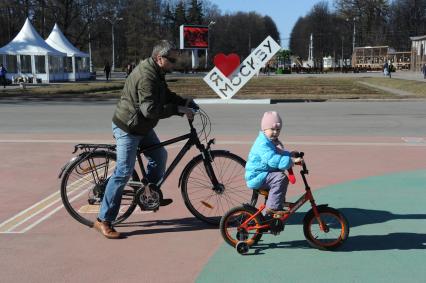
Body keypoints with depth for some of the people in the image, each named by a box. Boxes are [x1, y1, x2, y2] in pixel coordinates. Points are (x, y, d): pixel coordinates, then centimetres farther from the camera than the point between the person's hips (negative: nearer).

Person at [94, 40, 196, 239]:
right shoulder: (146, 76, -26)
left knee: (159, 156, 14)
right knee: (123, 173, -10)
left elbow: (166, 96, 17)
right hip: (127, 129, -10)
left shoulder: (156, 73, 7)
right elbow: (150, 109, -33)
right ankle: (103, 221, -3)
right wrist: (178, 109, -28)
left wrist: (185, 102, 0)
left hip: (142, 127, 10)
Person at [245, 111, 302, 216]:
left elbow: (280, 153, 23)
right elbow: (273, 160, -33)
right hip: (257, 177, -10)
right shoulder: (263, 143, -22)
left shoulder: (273, 141, 12)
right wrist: (291, 161, -35)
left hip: (264, 174, 10)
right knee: (281, 178, -28)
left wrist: (291, 155, 3)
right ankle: (273, 207, -25)